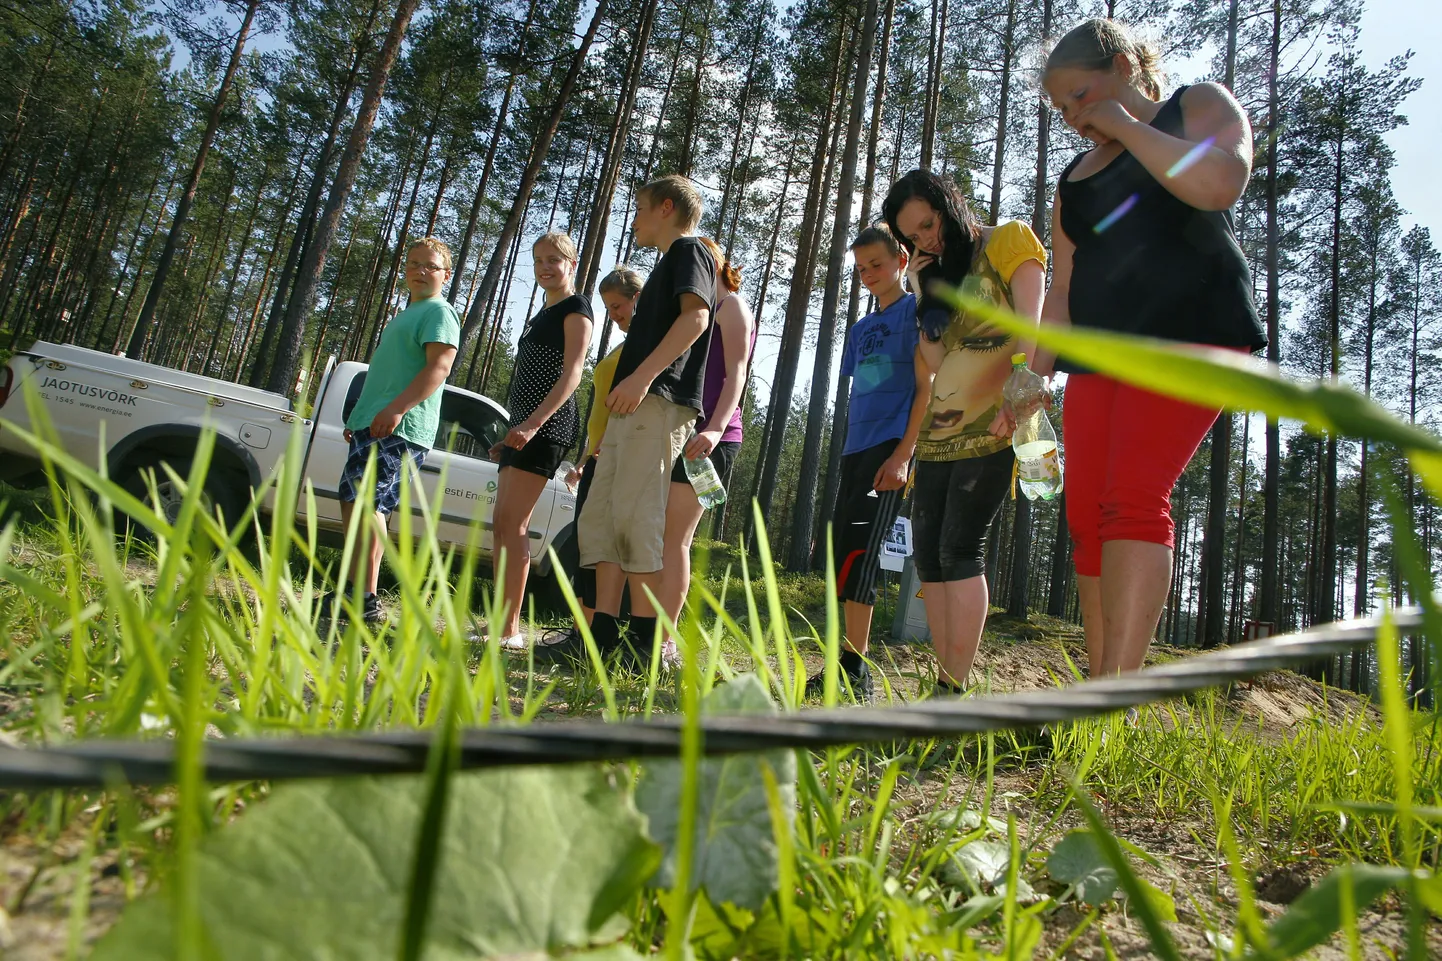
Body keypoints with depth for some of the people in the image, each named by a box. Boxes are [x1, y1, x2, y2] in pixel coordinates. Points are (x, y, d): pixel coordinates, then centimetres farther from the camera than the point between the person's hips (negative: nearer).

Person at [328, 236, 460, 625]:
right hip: (375, 426, 11)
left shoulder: (438, 313, -5)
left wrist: (396, 408, -30)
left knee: (363, 502, -17)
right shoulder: (407, 313, 26)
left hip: (399, 429, -10)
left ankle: (364, 600, -17)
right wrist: (359, 417, 31)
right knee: (355, 504, 11)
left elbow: (440, 366, -20)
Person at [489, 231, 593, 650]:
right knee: (502, 525, 6)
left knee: (512, 525, -15)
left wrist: (533, 424, -25)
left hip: (546, 427, -9)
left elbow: (571, 374, -15)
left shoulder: (575, 308, -2)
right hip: (523, 427, 10)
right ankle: (502, 624, 11)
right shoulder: (543, 313, 25)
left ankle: (511, 630, -12)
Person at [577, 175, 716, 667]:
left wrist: (642, 375, -25)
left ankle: (645, 641, -13)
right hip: (634, 407, 10)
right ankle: (602, 634, 6)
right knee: (599, 517, 5)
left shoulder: (688, 248, 4)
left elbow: (695, 317, -15)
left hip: (659, 401, -10)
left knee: (636, 516, -15)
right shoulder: (668, 261, 32)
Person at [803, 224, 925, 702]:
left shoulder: (916, 309, 2)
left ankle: (853, 668, -14)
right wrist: (845, 456, 16)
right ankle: (850, 668, 10)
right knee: (843, 550, 3)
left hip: (891, 446, -8)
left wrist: (904, 453, -16)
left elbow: (926, 385, -7)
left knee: (859, 547, -17)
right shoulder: (859, 328, 23)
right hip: (856, 448, 8)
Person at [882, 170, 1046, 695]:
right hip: (940, 431, 7)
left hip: (992, 426, -7)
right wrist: (921, 291, 4)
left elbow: (1029, 324, -12)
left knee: (960, 548, -15)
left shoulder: (1009, 240, 2)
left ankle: (953, 689, -12)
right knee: (928, 553, 1)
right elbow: (934, 360, 10)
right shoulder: (938, 274, 19)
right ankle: (947, 684, 6)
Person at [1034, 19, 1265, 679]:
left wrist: (1125, 123, -4)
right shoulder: (1073, 179, 23)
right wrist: (1035, 375, 9)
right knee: (1087, 517, -4)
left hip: (1190, 332, -6)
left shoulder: (1200, 105, 9)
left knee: (1133, 498, -23)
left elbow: (1221, 184, -14)